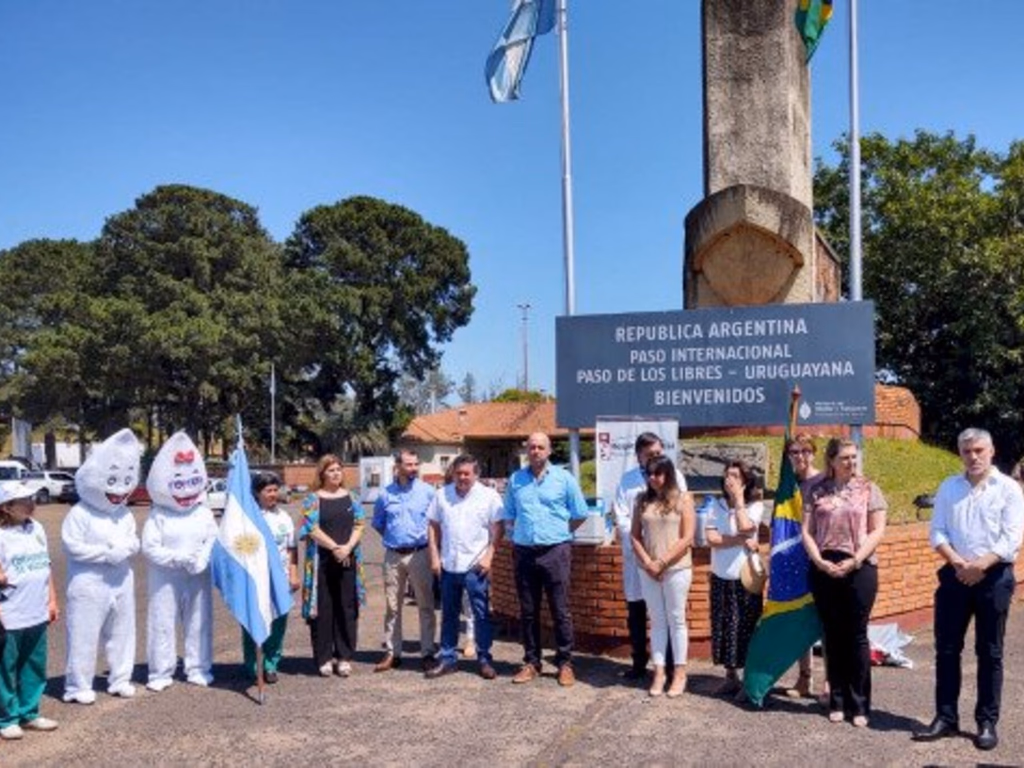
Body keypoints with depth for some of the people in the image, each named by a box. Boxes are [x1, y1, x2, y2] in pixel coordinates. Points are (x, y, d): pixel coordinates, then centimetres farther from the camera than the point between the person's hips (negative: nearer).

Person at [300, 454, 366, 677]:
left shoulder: (350, 497, 10)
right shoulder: (313, 499, 0)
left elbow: (359, 525, 6)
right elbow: (313, 529, -8)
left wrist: (348, 547, -10)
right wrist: (335, 548, -15)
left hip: (348, 560, 3)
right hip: (322, 561, -3)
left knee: (347, 608, 5)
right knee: (323, 608, 0)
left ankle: (344, 657, 13)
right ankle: (324, 658, 9)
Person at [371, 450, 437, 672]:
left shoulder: (427, 491, -3)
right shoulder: (386, 494, 5)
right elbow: (377, 523, 19)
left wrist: (429, 539, 0)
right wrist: (392, 537, 12)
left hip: (419, 554, -2)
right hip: (393, 556, 2)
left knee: (425, 606, 2)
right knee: (392, 606, 8)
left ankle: (427, 653, 9)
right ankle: (392, 652, 16)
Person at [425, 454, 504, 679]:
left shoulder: (489, 496, -2)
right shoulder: (442, 495, 7)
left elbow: (497, 529, -4)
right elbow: (434, 527, 9)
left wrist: (488, 556, -11)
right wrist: (434, 557, 3)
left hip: (475, 566, -3)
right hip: (448, 565, 3)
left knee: (482, 614, 2)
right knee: (449, 614, 12)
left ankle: (484, 659, 11)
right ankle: (447, 658, 21)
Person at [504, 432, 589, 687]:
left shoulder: (564, 479, 0)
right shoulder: (515, 480, 8)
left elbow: (579, 515, 4)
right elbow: (509, 515, 17)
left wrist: (557, 532, 7)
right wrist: (523, 532, 9)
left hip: (555, 551, -3)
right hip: (523, 552, 3)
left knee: (560, 611, 0)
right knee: (528, 612, 10)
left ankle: (565, 663, 9)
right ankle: (531, 662, 20)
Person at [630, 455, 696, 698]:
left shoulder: (683, 499, -4)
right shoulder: (643, 500, 7)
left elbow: (687, 539, -9)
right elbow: (635, 535, 6)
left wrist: (662, 563, -12)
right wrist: (648, 562, -8)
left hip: (676, 569, -3)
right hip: (648, 571, 3)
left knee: (676, 620, 5)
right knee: (657, 621, 9)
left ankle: (680, 673, 14)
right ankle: (659, 672, 15)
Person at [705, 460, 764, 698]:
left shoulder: (755, 506, -3)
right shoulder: (717, 507, 5)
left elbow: (745, 526, -22)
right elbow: (711, 539, -6)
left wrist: (739, 498, -13)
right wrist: (741, 540, -15)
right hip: (721, 577, 4)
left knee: (747, 629, -1)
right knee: (724, 628, 8)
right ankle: (731, 677, 20)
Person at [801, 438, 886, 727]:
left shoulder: (867, 488, 2)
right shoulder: (816, 491, 7)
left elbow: (878, 530, -2)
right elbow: (807, 531, 5)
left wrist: (854, 560, -12)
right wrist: (820, 561, -9)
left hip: (859, 568, -2)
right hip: (824, 569, 2)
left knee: (856, 636, 2)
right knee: (833, 636, 8)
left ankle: (859, 704, 11)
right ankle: (837, 701, 17)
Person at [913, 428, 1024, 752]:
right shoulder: (948, 487, 10)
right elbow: (937, 532, 4)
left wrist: (980, 565, -19)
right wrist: (958, 563, -12)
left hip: (993, 577, -3)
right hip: (955, 576, 3)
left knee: (989, 652, 4)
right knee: (946, 649, 5)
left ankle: (987, 722, 13)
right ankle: (946, 717, 14)